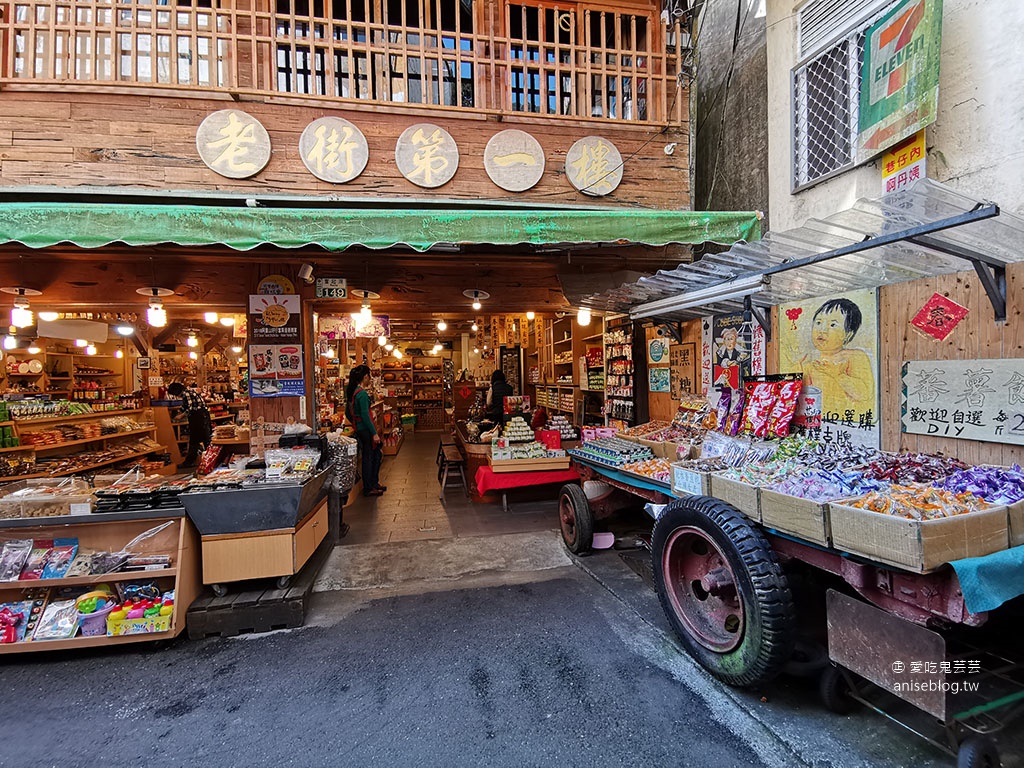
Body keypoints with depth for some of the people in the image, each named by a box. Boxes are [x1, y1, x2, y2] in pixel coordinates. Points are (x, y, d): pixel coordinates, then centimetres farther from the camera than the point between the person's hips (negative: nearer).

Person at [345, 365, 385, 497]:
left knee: (378, 453, 17)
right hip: (365, 429, -10)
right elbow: (365, 415, -22)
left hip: (359, 428, 10)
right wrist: (374, 433, -20)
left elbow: (348, 413, 17)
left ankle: (374, 483, 26)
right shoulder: (362, 393, -19)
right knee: (368, 457, 1)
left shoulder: (351, 392, 10)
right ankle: (368, 489, 11)